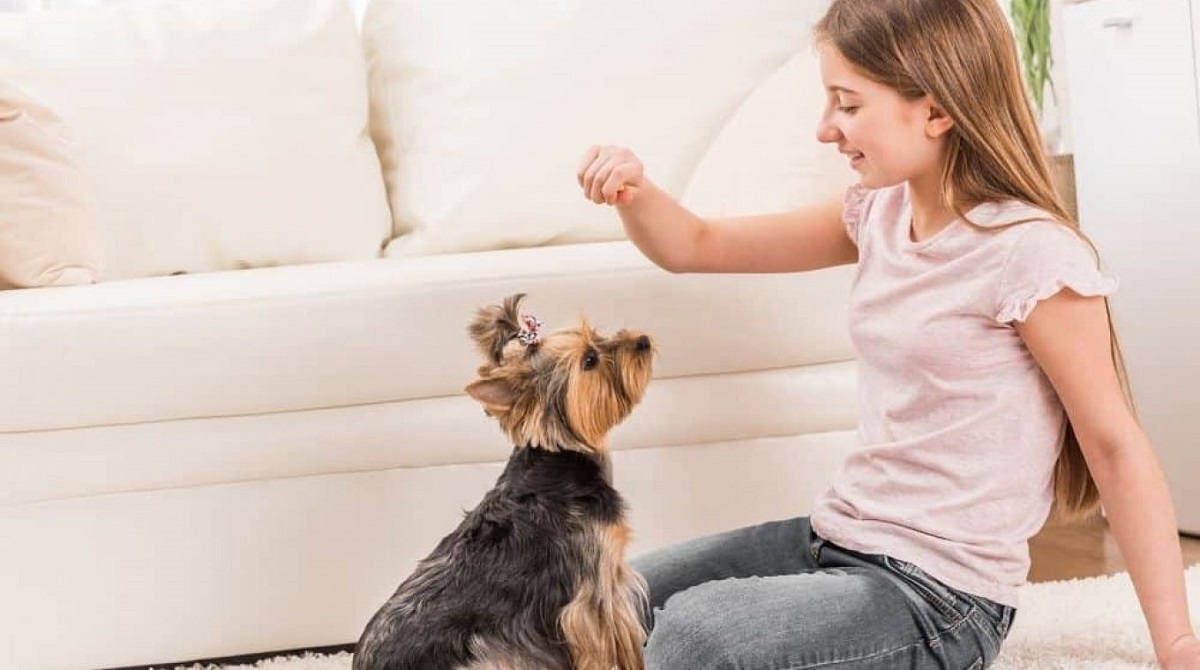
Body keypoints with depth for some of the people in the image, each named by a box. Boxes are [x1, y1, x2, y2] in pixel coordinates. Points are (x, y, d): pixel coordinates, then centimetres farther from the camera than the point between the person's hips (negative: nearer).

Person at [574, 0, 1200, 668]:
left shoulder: (1030, 254, -17)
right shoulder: (879, 214, 5)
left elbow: (1116, 445, -12)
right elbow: (697, 248, 12)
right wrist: (636, 191, -10)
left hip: (941, 594, -8)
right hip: (838, 538, 8)